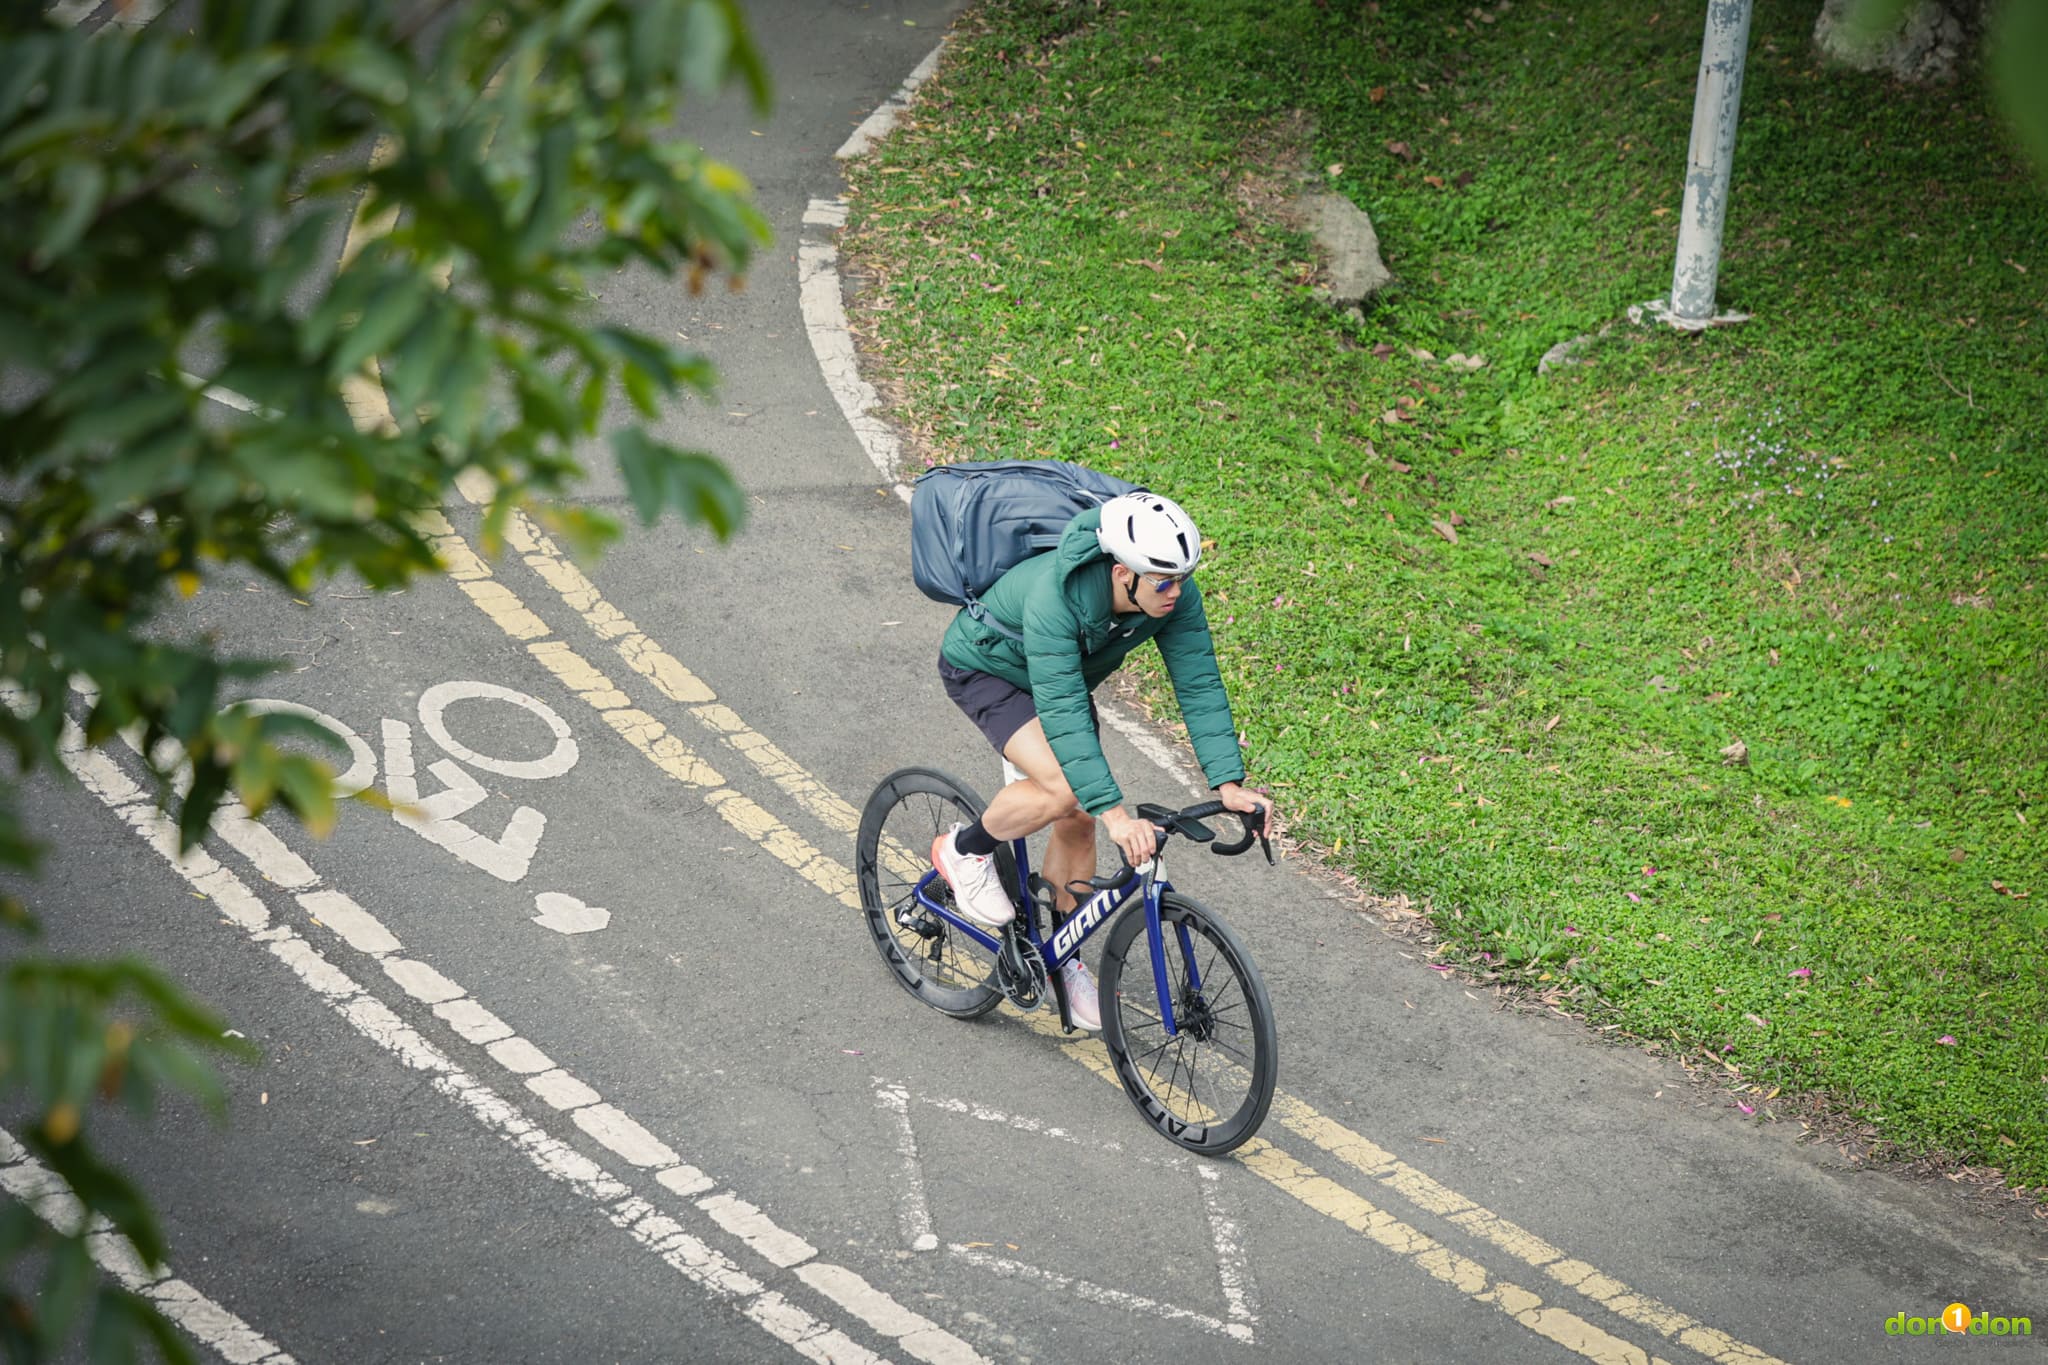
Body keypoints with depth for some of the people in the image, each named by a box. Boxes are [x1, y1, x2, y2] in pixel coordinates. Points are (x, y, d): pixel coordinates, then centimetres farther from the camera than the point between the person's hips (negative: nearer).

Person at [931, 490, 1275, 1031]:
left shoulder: (1177, 597, -26)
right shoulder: (1056, 595, -43)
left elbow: (1199, 686, -23)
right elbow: (1063, 712, -45)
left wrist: (1228, 783, -33)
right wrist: (1115, 813, -51)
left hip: (1061, 678, 6)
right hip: (984, 668, -6)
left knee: (1079, 819, 3)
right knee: (1063, 788, -28)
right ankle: (965, 851, 0)